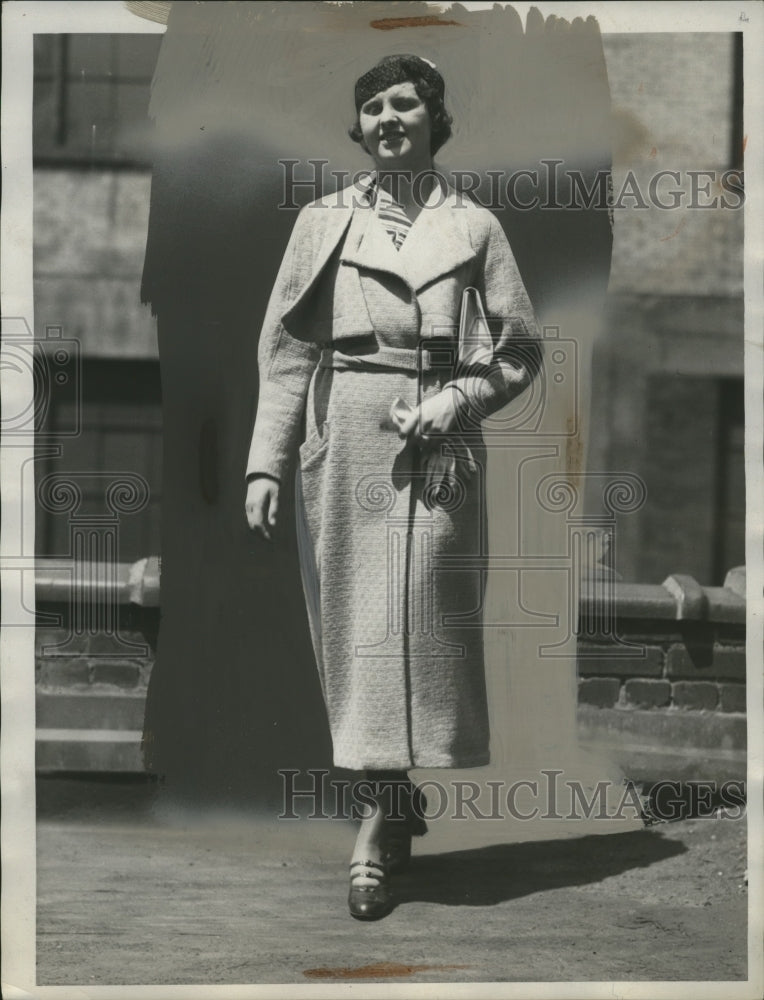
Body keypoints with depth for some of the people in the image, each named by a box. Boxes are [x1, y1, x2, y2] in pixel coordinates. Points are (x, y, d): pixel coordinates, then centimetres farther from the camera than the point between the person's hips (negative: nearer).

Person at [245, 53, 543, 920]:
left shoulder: (472, 227, 7)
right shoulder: (323, 222, 9)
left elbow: (520, 349, 9)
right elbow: (285, 350, 6)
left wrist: (456, 400, -8)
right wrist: (265, 463, -2)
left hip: (436, 448, -1)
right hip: (343, 442, 1)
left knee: (420, 619, -7)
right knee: (355, 626, 0)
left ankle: (378, 827, -4)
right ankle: (395, 803, 12)